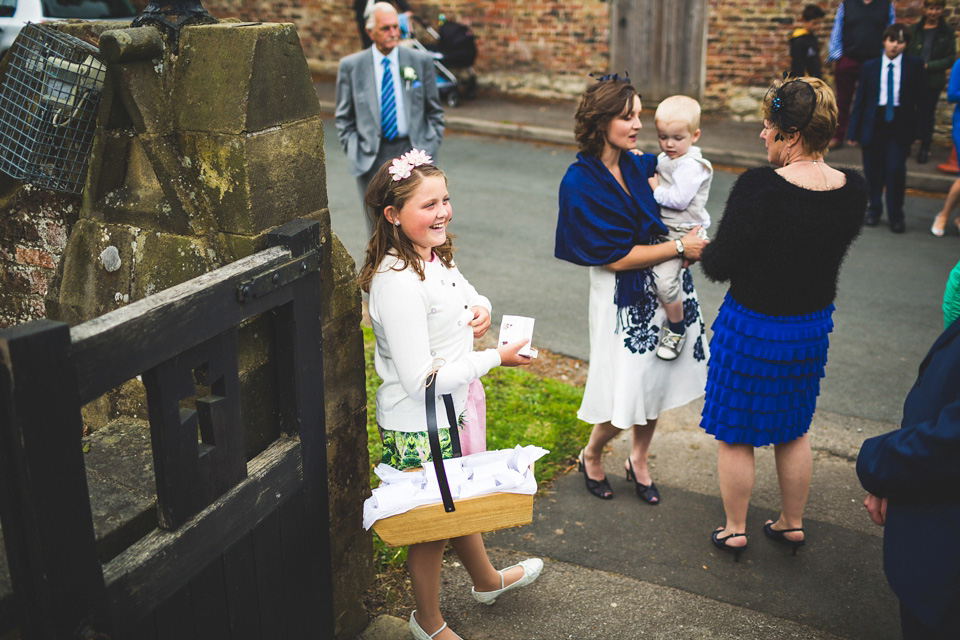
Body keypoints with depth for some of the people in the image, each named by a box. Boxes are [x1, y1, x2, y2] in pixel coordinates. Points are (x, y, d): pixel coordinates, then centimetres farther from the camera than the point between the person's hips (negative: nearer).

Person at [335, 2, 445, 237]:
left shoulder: (421, 62, 5)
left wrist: (429, 148, 2)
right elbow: (343, 117, 9)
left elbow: (435, 112, 11)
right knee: (376, 225, 4)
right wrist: (353, 150, 0)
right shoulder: (350, 66, 4)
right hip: (371, 157, 0)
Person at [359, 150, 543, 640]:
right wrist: (496, 358, -22)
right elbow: (421, 379, -31)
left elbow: (465, 294, 20)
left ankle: (486, 580, 56)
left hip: (451, 411, 9)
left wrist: (479, 308, -5)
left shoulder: (433, 256, -1)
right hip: (418, 428, -9)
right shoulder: (398, 283, -31)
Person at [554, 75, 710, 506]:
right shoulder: (580, 183, -18)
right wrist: (680, 247, -15)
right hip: (623, 296, -6)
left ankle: (638, 460, 39)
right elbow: (616, 257, -19)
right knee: (627, 391, -1)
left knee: (657, 378, 16)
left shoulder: (637, 163, 0)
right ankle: (591, 455, 30)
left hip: (664, 286, 7)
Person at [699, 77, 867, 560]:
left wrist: (702, 248, 1)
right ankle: (792, 525, 40)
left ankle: (734, 530, 31)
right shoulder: (852, 191, -9)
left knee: (735, 434, 15)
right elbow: (822, 248, 6)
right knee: (793, 430, 24)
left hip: (752, 329, -6)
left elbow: (718, 266, -19)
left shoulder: (759, 188, -27)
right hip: (812, 326, 6)